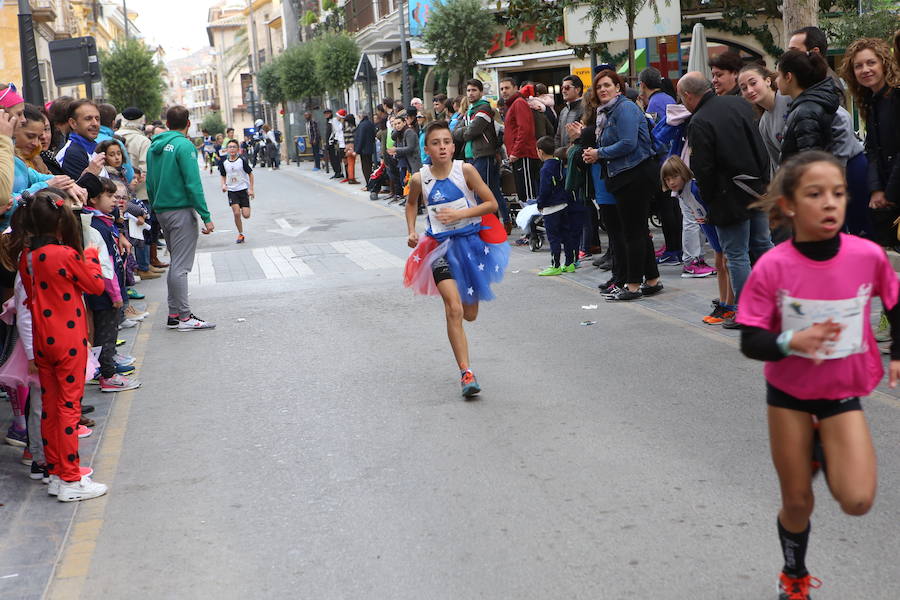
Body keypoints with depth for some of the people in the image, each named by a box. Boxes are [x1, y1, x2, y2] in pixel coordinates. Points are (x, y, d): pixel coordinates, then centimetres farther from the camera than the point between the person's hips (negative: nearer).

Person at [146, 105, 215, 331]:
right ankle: (184, 317, -2)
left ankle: (174, 314, 17)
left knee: (176, 264, 15)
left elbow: (149, 183, 15)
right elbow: (193, 184, -17)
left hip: (161, 211, 8)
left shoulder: (154, 147, 11)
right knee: (180, 266, -6)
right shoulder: (184, 145, -12)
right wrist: (206, 217, -15)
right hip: (181, 211, -8)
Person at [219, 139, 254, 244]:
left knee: (246, 215, -7)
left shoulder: (242, 160, -8)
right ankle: (240, 234, 5)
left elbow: (250, 174, -1)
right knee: (236, 213, -12)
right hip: (232, 191, 2)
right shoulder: (224, 163, 0)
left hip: (243, 189, -2)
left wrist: (251, 189, -7)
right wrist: (224, 185, -5)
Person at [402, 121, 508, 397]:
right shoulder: (420, 178, -5)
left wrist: (460, 214, -19)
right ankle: (466, 373, -13)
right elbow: (411, 204, 17)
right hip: (441, 245, 0)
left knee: (469, 314, 11)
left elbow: (491, 203, -8)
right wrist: (411, 232, 2)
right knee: (453, 308, -17)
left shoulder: (465, 170, -10)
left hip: (471, 239, 1)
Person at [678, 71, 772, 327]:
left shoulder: (699, 122, -17)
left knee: (736, 255, 1)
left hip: (731, 198, -7)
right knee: (762, 245, 17)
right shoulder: (740, 104, 7)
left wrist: (708, 200, -3)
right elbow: (761, 148, 15)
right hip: (759, 188, 8)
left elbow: (702, 169, -16)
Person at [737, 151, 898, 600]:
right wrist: (792, 340, -35)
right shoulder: (772, 268, -20)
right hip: (788, 394, -1)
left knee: (857, 501, -14)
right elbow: (750, 343, -17)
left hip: (842, 393, 1)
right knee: (797, 504, 10)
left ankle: (824, 452, 20)